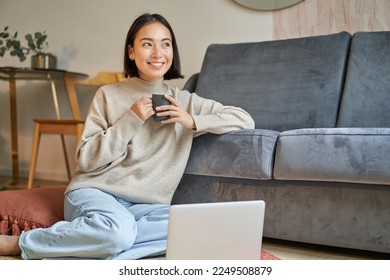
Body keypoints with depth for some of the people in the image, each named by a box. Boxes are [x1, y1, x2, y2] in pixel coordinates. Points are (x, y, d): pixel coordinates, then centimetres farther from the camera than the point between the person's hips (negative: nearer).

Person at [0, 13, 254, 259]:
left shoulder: (185, 101, 6)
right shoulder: (108, 95, 1)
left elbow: (245, 120, 4)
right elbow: (86, 160, -4)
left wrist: (192, 121, -9)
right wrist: (130, 120, -13)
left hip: (145, 205, 3)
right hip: (94, 192, -3)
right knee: (118, 228, -38)